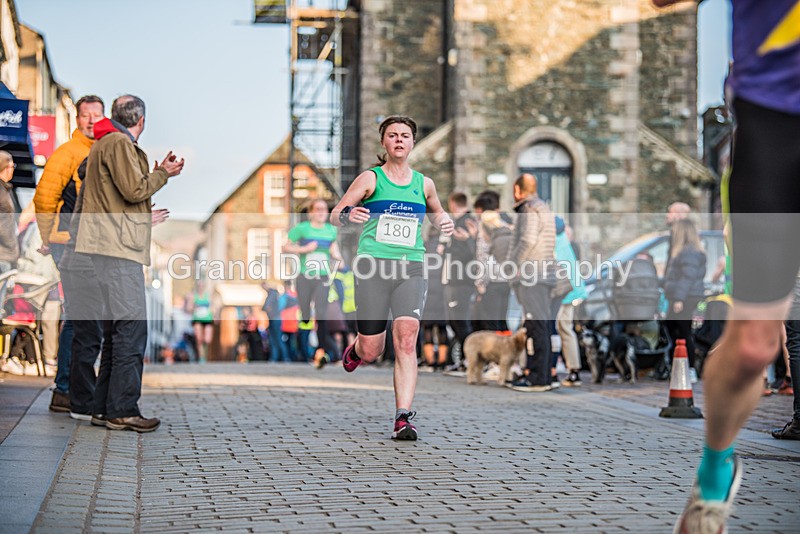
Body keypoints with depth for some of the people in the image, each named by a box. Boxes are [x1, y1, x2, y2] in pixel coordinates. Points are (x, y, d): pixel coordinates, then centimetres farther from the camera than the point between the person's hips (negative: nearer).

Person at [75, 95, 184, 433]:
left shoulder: (107, 143, 24)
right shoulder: (118, 143, -8)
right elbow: (135, 190, -16)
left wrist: (157, 171, 24)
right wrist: (164, 174, -2)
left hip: (113, 249, 11)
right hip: (118, 247, -11)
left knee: (116, 327, 14)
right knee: (131, 327, -12)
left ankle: (105, 406, 18)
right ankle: (122, 411, -13)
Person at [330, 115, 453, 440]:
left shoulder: (423, 183, 14)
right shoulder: (370, 178, 5)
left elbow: (436, 211, 33)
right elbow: (334, 215, 3)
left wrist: (444, 221, 10)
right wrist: (347, 216, -20)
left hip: (411, 268, 2)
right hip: (373, 265, -2)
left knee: (406, 342, -16)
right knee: (371, 352, 0)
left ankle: (403, 418, -16)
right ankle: (355, 350, 39)